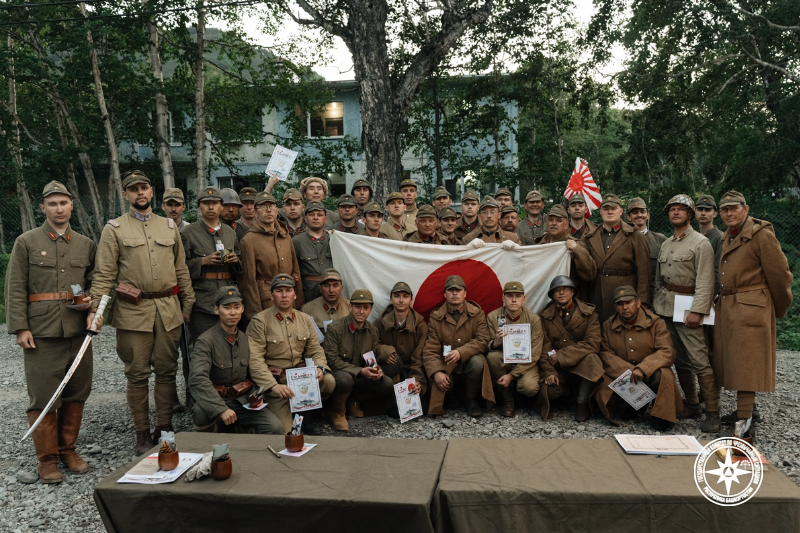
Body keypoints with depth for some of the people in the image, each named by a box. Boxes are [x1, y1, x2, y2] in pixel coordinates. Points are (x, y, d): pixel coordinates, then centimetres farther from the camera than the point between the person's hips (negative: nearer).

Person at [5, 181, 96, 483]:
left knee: (76, 393, 8)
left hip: (78, 330, 3)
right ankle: (47, 458, 12)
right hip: (41, 333, -3)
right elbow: (15, 288, -1)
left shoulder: (86, 245, 11)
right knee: (43, 396, 0)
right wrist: (20, 328, -8)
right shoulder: (26, 242, 2)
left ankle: (68, 449, 23)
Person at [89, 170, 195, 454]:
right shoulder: (114, 228, 3)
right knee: (137, 374, 3)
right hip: (132, 311, -3)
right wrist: (96, 308, -13)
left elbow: (181, 269, 13)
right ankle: (142, 432, 15)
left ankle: (165, 427, 19)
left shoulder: (169, 226, 12)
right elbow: (104, 273, -3)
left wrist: (188, 303, 9)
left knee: (167, 370, 8)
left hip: (169, 309, 3)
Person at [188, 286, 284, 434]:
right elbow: (198, 379, -25)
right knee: (201, 412, -37)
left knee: (276, 427, -19)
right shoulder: (206, 341, -12)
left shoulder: (245, 339, 6)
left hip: (242, 399, 3)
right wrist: (221, 409, -34)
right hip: (215, 400, -3)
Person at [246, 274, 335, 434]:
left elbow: (315, 350, 9)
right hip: (274, 379, -4)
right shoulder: (259, 321, -8)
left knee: (328, 381, -24)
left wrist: (320, 368, -14)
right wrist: (273, 385, -26)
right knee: (285, 431, -17)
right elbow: (254, 359, -15)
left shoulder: (305, 319, 8)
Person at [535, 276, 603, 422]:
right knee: (547, 389, -28)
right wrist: (549, 372, -20)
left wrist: (561, 355, -19)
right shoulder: (545, 317, 4)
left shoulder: (589, 314, -1)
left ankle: (582, 403, -14)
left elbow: (592, 344, -14)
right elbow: (544, 348, -4)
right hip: (557, 369, 1)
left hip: (581, 366, -1)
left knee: (591, 359, -35)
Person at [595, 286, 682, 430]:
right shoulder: (608, 325, 4)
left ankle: (660, 419, -12)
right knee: (603, 385, -29)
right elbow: (605, 353, -5)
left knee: (663, 375, -35)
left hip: (649, 375, -1)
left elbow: (667, 352, -14)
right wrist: (628, 371, -23)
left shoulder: (655, 322, -4)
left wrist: (642, 369, -30)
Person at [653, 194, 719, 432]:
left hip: (687, 307, -7)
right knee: (680, 359, 10)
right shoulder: (665, 245, 17)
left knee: (700, 361, -11)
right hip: (665, 308, 7)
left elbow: (705, 281, -11)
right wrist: (656, 305, 12)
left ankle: (712, 412, -4)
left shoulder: (701, 243, -4)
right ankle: (692, 405, 20)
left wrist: (697, 311, -18)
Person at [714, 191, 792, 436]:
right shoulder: (727, 237, 15)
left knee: (746, 367, -6)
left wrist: (780, 311, 1)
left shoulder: (762, 235, -9)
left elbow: (780, 275, -7)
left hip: (750, 310, -8)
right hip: (727, 308, 8)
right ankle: (744, 409, 24)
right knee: (735, 364, 12)